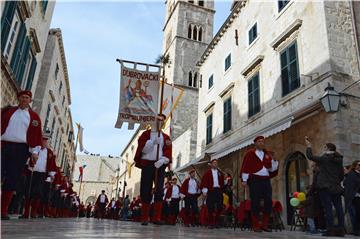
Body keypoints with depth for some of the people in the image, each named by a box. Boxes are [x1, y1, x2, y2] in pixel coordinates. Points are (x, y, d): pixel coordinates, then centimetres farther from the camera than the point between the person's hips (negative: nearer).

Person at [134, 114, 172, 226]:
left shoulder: (166, 137, 13)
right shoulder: (146, 134, 10)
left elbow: (168, 153, 2)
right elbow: (142, 148, -5)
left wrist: (162, 160, -17)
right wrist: (153, 142, -20)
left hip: (160, 165, 1)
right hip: (147, 164, -1)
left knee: (159, 191, -6)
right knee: (146, 191, 0)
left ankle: (157, 217, -4)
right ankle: (144, 218, 7)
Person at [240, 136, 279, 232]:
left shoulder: (268, 154, 16)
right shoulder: (250, 153, 3)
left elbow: (272, 168, 13)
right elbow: (245, 167, -3)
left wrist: (274, 160, -4)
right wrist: (244, 180, -10)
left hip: (266, 180, 5)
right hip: (255, 180, -4)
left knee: (269, 202, 0)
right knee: (255, 203, -3)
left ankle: (265, 225, 11)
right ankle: (255, 226, 4)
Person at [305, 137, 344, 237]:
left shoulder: (324, 158, -7)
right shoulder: (339, 160, 12)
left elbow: (310, 156, -3)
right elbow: (342, 175, 16)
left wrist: (308, 146, 10)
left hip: (325, 187, -6)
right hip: (336, 187, 6)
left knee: (328, 208, -8)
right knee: (338, 208, 6)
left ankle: (330, 230, -11)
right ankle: (341, 229, 6)